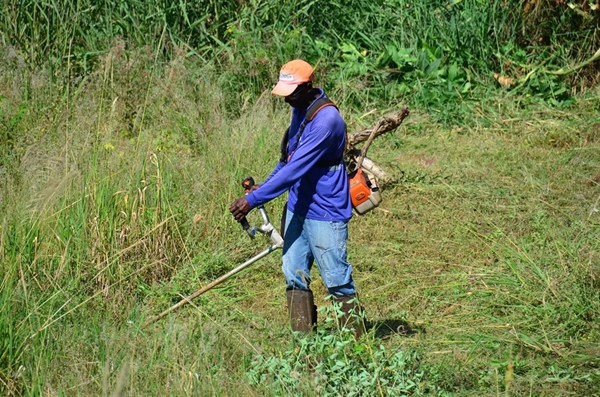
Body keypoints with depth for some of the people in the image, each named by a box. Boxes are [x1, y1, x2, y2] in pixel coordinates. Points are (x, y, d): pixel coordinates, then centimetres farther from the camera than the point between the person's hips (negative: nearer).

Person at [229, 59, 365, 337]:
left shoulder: (326, 119, -23)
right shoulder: (299, 110, 7)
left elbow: (296, 168, -28)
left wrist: (253, 200, -27)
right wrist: (264, 186, 18)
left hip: (325, 212, -9)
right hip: (298, 208, 9)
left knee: (337, 280, -1)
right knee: (294, 276, 6)